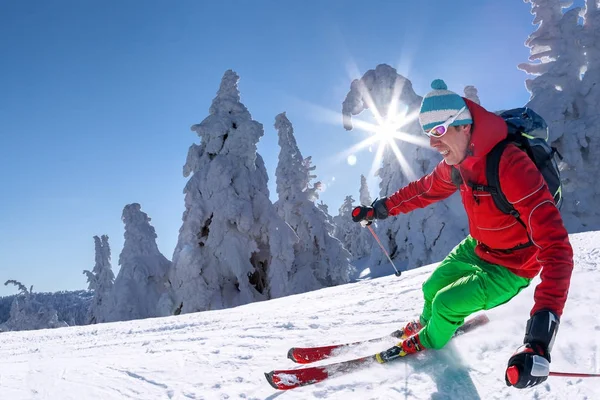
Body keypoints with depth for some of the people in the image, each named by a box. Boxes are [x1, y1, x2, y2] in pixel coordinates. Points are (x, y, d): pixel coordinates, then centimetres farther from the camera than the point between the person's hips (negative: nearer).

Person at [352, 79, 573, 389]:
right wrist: (380, 209, 13)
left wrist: (541, 334, -55)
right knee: (432, 288, 15)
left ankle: (430, 341, 30)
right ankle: (426, 324, 50)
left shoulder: (510, 165, -40)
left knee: (445, 304, -5)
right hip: (477, 247, 7)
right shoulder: (456, 163, -14)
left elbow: (555, 246, -45)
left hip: (509, 268, -7)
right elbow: (424, 189, 10)